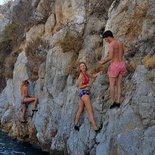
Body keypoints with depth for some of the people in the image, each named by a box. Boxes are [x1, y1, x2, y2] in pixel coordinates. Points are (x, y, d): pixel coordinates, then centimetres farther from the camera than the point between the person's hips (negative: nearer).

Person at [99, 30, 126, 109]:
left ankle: (114, 102, -1)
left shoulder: (111, 44, -14)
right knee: (119, 85, 8)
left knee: (112, 85, 3)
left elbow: (110, 57, -20)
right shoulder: (120, 43, 11)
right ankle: (118, 102, 4)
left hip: (115, 65, -7)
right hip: (122, 64, 7)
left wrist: (103, 62, -3)